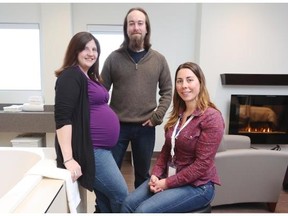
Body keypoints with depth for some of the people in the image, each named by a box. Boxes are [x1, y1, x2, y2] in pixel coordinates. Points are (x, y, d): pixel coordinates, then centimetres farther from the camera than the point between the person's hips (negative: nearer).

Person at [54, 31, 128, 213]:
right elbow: (62, 119, -20)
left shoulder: (90, 77, 16)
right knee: (121, 195, 1)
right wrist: (68, 159, -25)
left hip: (101, 148, 9)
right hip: (89, 150, -9)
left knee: (105, 199, 16)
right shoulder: (71, 76, -12)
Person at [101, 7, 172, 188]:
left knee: (143, 173, 16)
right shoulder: (114, 58, 1)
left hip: (145, 128, 1)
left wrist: (158, 116, -6)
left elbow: (167, 91, 5)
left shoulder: (159, 59, 3)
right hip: (117, 126, 0)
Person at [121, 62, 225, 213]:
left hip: (197, 185, -6)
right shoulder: (178, 114, 6)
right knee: (128, 203, -10)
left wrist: (167, 183, -17)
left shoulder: (211, 118, -17)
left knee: (144, 211, -20)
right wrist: (156, 174, -4)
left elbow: (202, 164, -20)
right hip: (169, 177, 6)